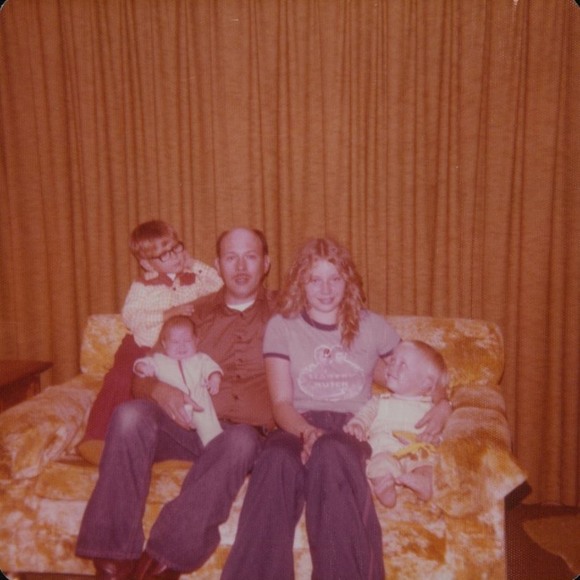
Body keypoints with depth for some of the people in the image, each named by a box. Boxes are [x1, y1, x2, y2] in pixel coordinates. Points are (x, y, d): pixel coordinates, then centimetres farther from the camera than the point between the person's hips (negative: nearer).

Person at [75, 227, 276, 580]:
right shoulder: (194, 313, 17)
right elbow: (144, 376, 12)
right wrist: (161, 391, -14)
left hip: (242, 429, -2)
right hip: (184, 426, 2)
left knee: (243, 440, -37)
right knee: (130, 415, -28)